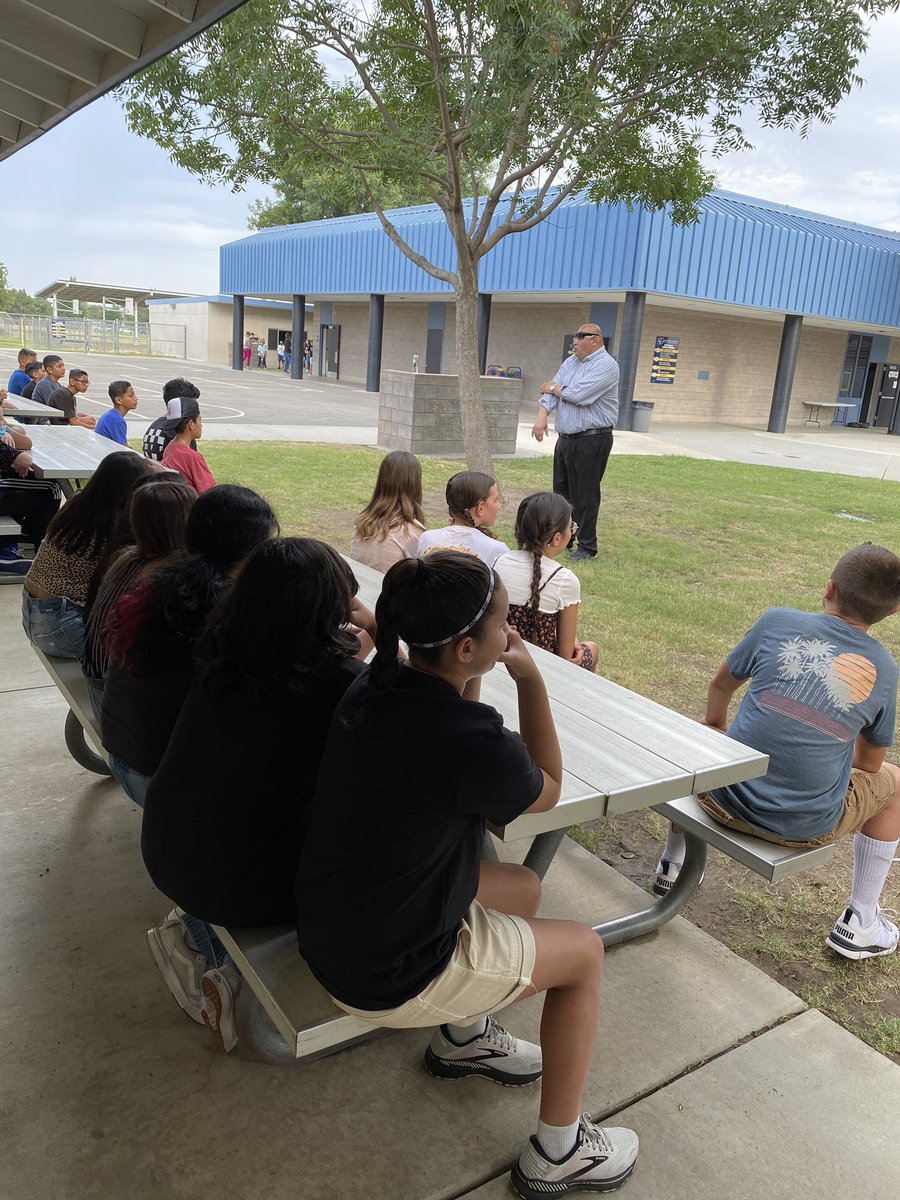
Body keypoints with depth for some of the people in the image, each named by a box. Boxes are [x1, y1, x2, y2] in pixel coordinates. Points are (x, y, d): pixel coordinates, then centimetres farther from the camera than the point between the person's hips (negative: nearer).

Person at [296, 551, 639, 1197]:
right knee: (585, 951, 12)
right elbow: (548, 790, -7)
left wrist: (474, 682, -2)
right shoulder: (473, 745, -30)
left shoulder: (372, 689, -8)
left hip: (329, 930, 8)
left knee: (523, 888, 24)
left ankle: (463, 1037, 43)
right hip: (390, 979, -7)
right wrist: (531, 679, -10)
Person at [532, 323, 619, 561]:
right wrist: (542, 416, -13)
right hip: (565, 439, 9)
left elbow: (578, 394, -22)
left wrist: (555, 388, -3)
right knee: (561, 491, 15)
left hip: (591, 441, -8)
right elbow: (550, 391, 4)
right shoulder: (571, 362, 14)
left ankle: (587, 547, 6)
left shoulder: (605, 365, -12)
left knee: (585, 495, -4)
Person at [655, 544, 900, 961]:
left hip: (725, 799, 1)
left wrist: (716, 727, 33)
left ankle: (672, 864, 42)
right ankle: (858, 924, 34)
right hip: (807, 827, 0)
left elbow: (721, 684, 12)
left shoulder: (777, 622, -5)